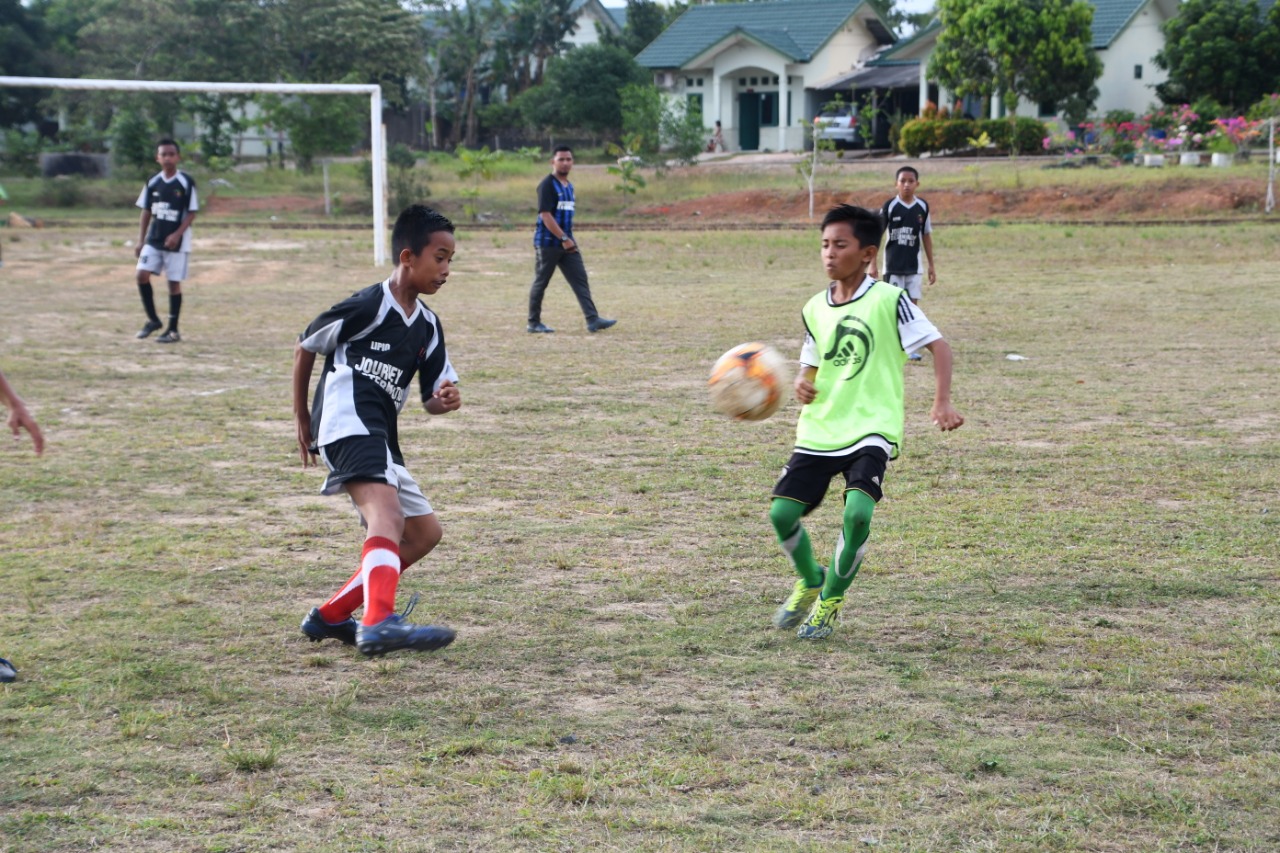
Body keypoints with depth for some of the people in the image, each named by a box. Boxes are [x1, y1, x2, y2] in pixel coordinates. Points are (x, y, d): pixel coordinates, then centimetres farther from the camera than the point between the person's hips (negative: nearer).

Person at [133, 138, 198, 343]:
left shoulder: (186, 182, -7)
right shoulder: (153, 183, 5)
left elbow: (191, 213, -7)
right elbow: (146, 212, 11)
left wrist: (177, 235, -18)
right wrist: (141, 240, 6)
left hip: (176, 241, -4)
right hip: (153, 240, 4)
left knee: (174, 282, 1)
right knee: (142, 275, -8)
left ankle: (173, 330, 10)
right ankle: (153, 320, 10)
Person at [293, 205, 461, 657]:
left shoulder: (427, 327, 16)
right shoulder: (366, 308, -6)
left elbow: (432, 397, 18)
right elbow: (305, 347, 5)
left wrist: (445, 399, -7)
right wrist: (301, 419, 10)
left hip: (380, 440, 10)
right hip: (348, 425, -10)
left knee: (424, 532, 13)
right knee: (388, 515, -31)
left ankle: (329, 617, 16)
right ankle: (380, 623, -53)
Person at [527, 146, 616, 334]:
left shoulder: (569, 186, 14)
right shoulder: (547, 185, -12)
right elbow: (545, 214, -19)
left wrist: (569, 238, 16)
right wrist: (564, 238, -22)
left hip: (567, 243, 8)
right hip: (548, 242, -8)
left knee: (581, 280, -2)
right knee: (541, 283, 2)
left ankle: (592, 319, -8)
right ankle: (534, 323, 11)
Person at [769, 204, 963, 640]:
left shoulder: (888, 300, -8)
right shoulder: (815, 309, 8)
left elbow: (937, 345, -7)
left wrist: (942, 402, -20)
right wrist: (802, 384, -4)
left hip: (871, 428, -5)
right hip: (819, 429, 5)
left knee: (857, 511, -25)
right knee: (782, 511, -5)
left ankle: (831, 598, 1)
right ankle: (810, 582, 26)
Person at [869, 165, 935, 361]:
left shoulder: (922, 207, 1)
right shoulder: (890, 206, -7)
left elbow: (926, 236, 10)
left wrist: (931, 266, 10)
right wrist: (872, 265, -7)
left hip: (914, 265, 2)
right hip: (892, 265, -2)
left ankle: (911, 348, 6)